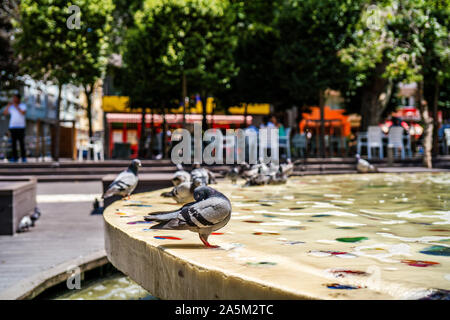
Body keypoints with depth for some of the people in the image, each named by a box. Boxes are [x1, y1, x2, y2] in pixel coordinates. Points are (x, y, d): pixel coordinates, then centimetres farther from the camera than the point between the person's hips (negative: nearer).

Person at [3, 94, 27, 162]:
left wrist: (17, 107, -11)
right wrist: (8, 105, -2)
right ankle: (14, 157, 3)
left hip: (21, 126, -3)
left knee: (22, 142, -4)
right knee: (14, 142, 1)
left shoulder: (23, 105, 5)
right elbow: (5, 113, 5)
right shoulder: (11, 106, 12)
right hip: (12, 126, 3)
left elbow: (23, 113, -11)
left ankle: (23, 157, 0)